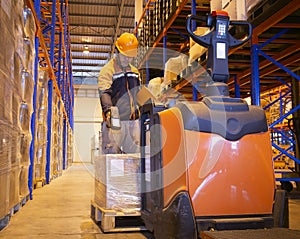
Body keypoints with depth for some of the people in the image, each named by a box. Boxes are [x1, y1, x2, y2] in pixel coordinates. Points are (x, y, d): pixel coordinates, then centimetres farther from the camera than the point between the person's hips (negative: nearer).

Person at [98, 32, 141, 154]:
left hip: (133, 121, 6)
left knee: (134, 153, 7)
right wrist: (108, 111, -35)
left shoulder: (135, 72, 17)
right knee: (112, 153, -7)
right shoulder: (107, 70, -4)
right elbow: (104, 92, -18)